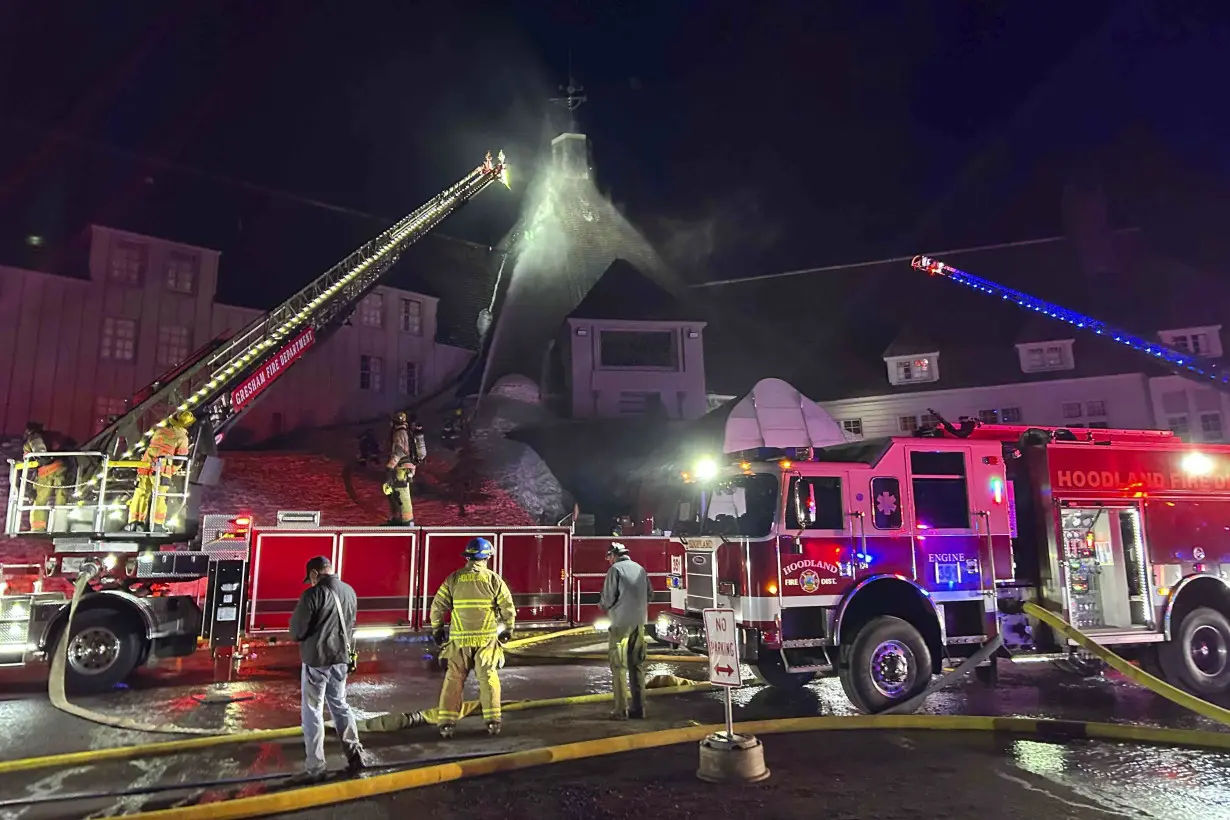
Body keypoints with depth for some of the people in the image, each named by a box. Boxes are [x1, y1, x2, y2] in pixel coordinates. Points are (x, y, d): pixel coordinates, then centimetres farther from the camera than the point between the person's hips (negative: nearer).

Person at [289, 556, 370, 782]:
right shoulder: (349, 591, 4)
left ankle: (315, 767, 8)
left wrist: (303, 636, 7)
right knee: (340, 705, 18)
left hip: (317, 659, -6)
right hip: (341, 658, 7)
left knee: (312, 712, 4)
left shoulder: (313, 594, -17)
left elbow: (296, 630, -14)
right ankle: (355, 754, 18)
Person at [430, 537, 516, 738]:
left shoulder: (453, 579, -1)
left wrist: (437, 630, 15)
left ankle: (447, 723, 9)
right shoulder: (494, 579, -4)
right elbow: (508, 608, -4)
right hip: (486, 638, -1)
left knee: (454, 679, 10)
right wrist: (507, 630, 12)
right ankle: (492, 721, 10)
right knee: (488, 679, 10)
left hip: (459, 639, 1)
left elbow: (437, 606, 0)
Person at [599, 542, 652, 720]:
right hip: (639, 622, 6)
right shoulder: (640, 569, 10)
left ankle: (621, 710, 0)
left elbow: (608, 597, -12)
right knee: (637, 664, 11)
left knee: (619, 665, 0)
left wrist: (602, 605, 9)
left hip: (621, 622, -6)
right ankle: (638, 708, 14)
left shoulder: (615, 569, -8)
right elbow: (650, 594, 15)